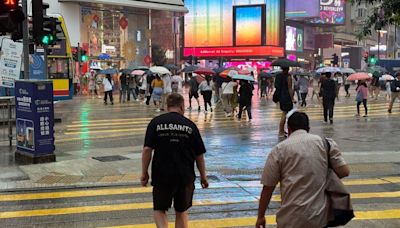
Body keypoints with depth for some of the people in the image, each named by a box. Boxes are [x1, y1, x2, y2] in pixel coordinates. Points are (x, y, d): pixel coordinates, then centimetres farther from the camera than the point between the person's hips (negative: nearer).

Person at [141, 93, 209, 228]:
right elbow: (199, 155, 5)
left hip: (161, 175, -1)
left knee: (160, 209, 12)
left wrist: (144, 173, 2)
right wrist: (203, 176, 16)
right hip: (185, 176, 1)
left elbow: (147, 150, -7)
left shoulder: (155, 123, -1)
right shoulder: (190, 125, 2)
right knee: (181, 212, 16)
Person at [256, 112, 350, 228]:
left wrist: (260, 217, 12)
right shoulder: (326, 143, 6)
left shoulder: (279, 149, 0)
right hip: (321, 216, 3)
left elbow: (267, 188, 2)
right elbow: (344, 171, 3)